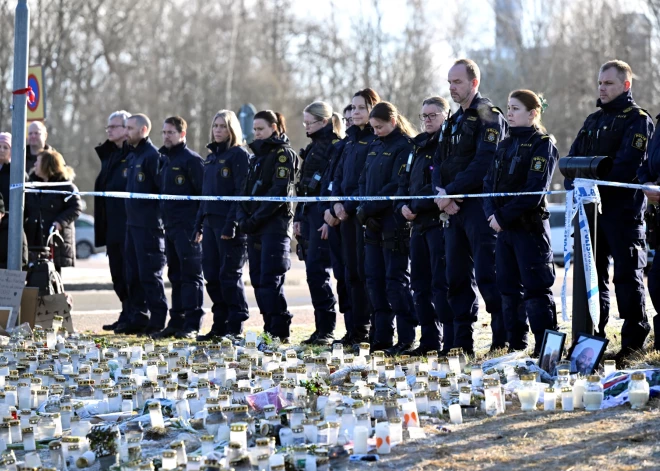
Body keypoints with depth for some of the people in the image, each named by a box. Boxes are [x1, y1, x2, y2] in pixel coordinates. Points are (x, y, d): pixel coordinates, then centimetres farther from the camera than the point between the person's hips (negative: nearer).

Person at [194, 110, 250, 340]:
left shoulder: (239, 155, -6)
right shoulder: (211, 157, 18)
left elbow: (242, 193, -14)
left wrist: (232, 224, -20)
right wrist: (199, 224, 15)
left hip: (230, 224, -8)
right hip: (210, 222, 8)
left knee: (230, 274, -5)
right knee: (211, 275, 7)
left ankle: (236, 327, 0)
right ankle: (220, 325, 14)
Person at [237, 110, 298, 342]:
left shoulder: (283, 154, -5)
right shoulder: (256, 156, 20)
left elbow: (280, 192, -15)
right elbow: (245, 190, 18)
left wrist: (256, 217, -17)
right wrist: (242, 217, 0)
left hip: (275, 225, -8)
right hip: (254, 228, 8)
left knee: (269, 280, -12)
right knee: (258, 279, 6)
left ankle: (280, 332, -10)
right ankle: (270, 329, 11)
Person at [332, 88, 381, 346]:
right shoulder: (351, 139, 18)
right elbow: (339, 175, 18)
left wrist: (350, 205, -15)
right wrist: (337, 202, 2)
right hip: (347, 213, 8)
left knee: (365, 270, -8)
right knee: (351, 271, 8)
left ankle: (364, 327, -5)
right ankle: (354, 328, 11)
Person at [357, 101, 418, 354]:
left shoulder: (405, 146, -9)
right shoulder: (375, 146, 16)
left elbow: (396, 186, -16)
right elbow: (364, 181, 14)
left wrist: (369, 208, -16)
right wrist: (363, 210, -2)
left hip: (394, 222, -8)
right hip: (373, 223, 8)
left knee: (396, 280, -7)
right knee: (374, 278, 8)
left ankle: (406, 338, -2)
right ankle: (382, 336, 14)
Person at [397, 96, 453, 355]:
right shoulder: (418, 146, 19)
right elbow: (405, 181, 21)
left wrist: (417, 206, -16)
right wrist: (403, 205, 3)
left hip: (440, 220, -9)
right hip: (419, 223, 9)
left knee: (441, 284, -11)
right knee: (420, 283, 10)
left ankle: (451, 341, -9)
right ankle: (430, 339, 16)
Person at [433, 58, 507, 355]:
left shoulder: (488, 117, -7)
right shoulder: (453, 122, 20)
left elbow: (483, 164, -18)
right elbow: (439, 163, 14)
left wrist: (451, 192, -16)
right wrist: (441, 192, -5)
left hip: (480, 205, -8)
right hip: (455, 208, 9)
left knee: (487, 275, -11)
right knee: (457, 276, 8)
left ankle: (503, 339, -9)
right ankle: (462, 342, 13)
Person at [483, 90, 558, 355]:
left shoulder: (542, 144, -7)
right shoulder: (505, 145, 16)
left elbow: (534, 189, -16)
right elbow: (490, 182, 11)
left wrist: (504, 215, -17)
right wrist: (492, 213, -7)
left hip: (530, 226, -8)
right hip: (504, 227, 8)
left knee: (536, 287, -8)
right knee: (508, 287, 10)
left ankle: (545, 348, -6)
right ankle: (516, 345, 18)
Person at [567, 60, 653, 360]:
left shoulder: (637, 119, -1)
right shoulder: (593, 121, 21)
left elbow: (627, 164, -15)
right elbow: (572, 159, 13)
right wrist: (575, 184, -6)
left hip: (622, 208, -7)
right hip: (590, 208, 7)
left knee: (627, 274, -5)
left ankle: (634, 341, -3)